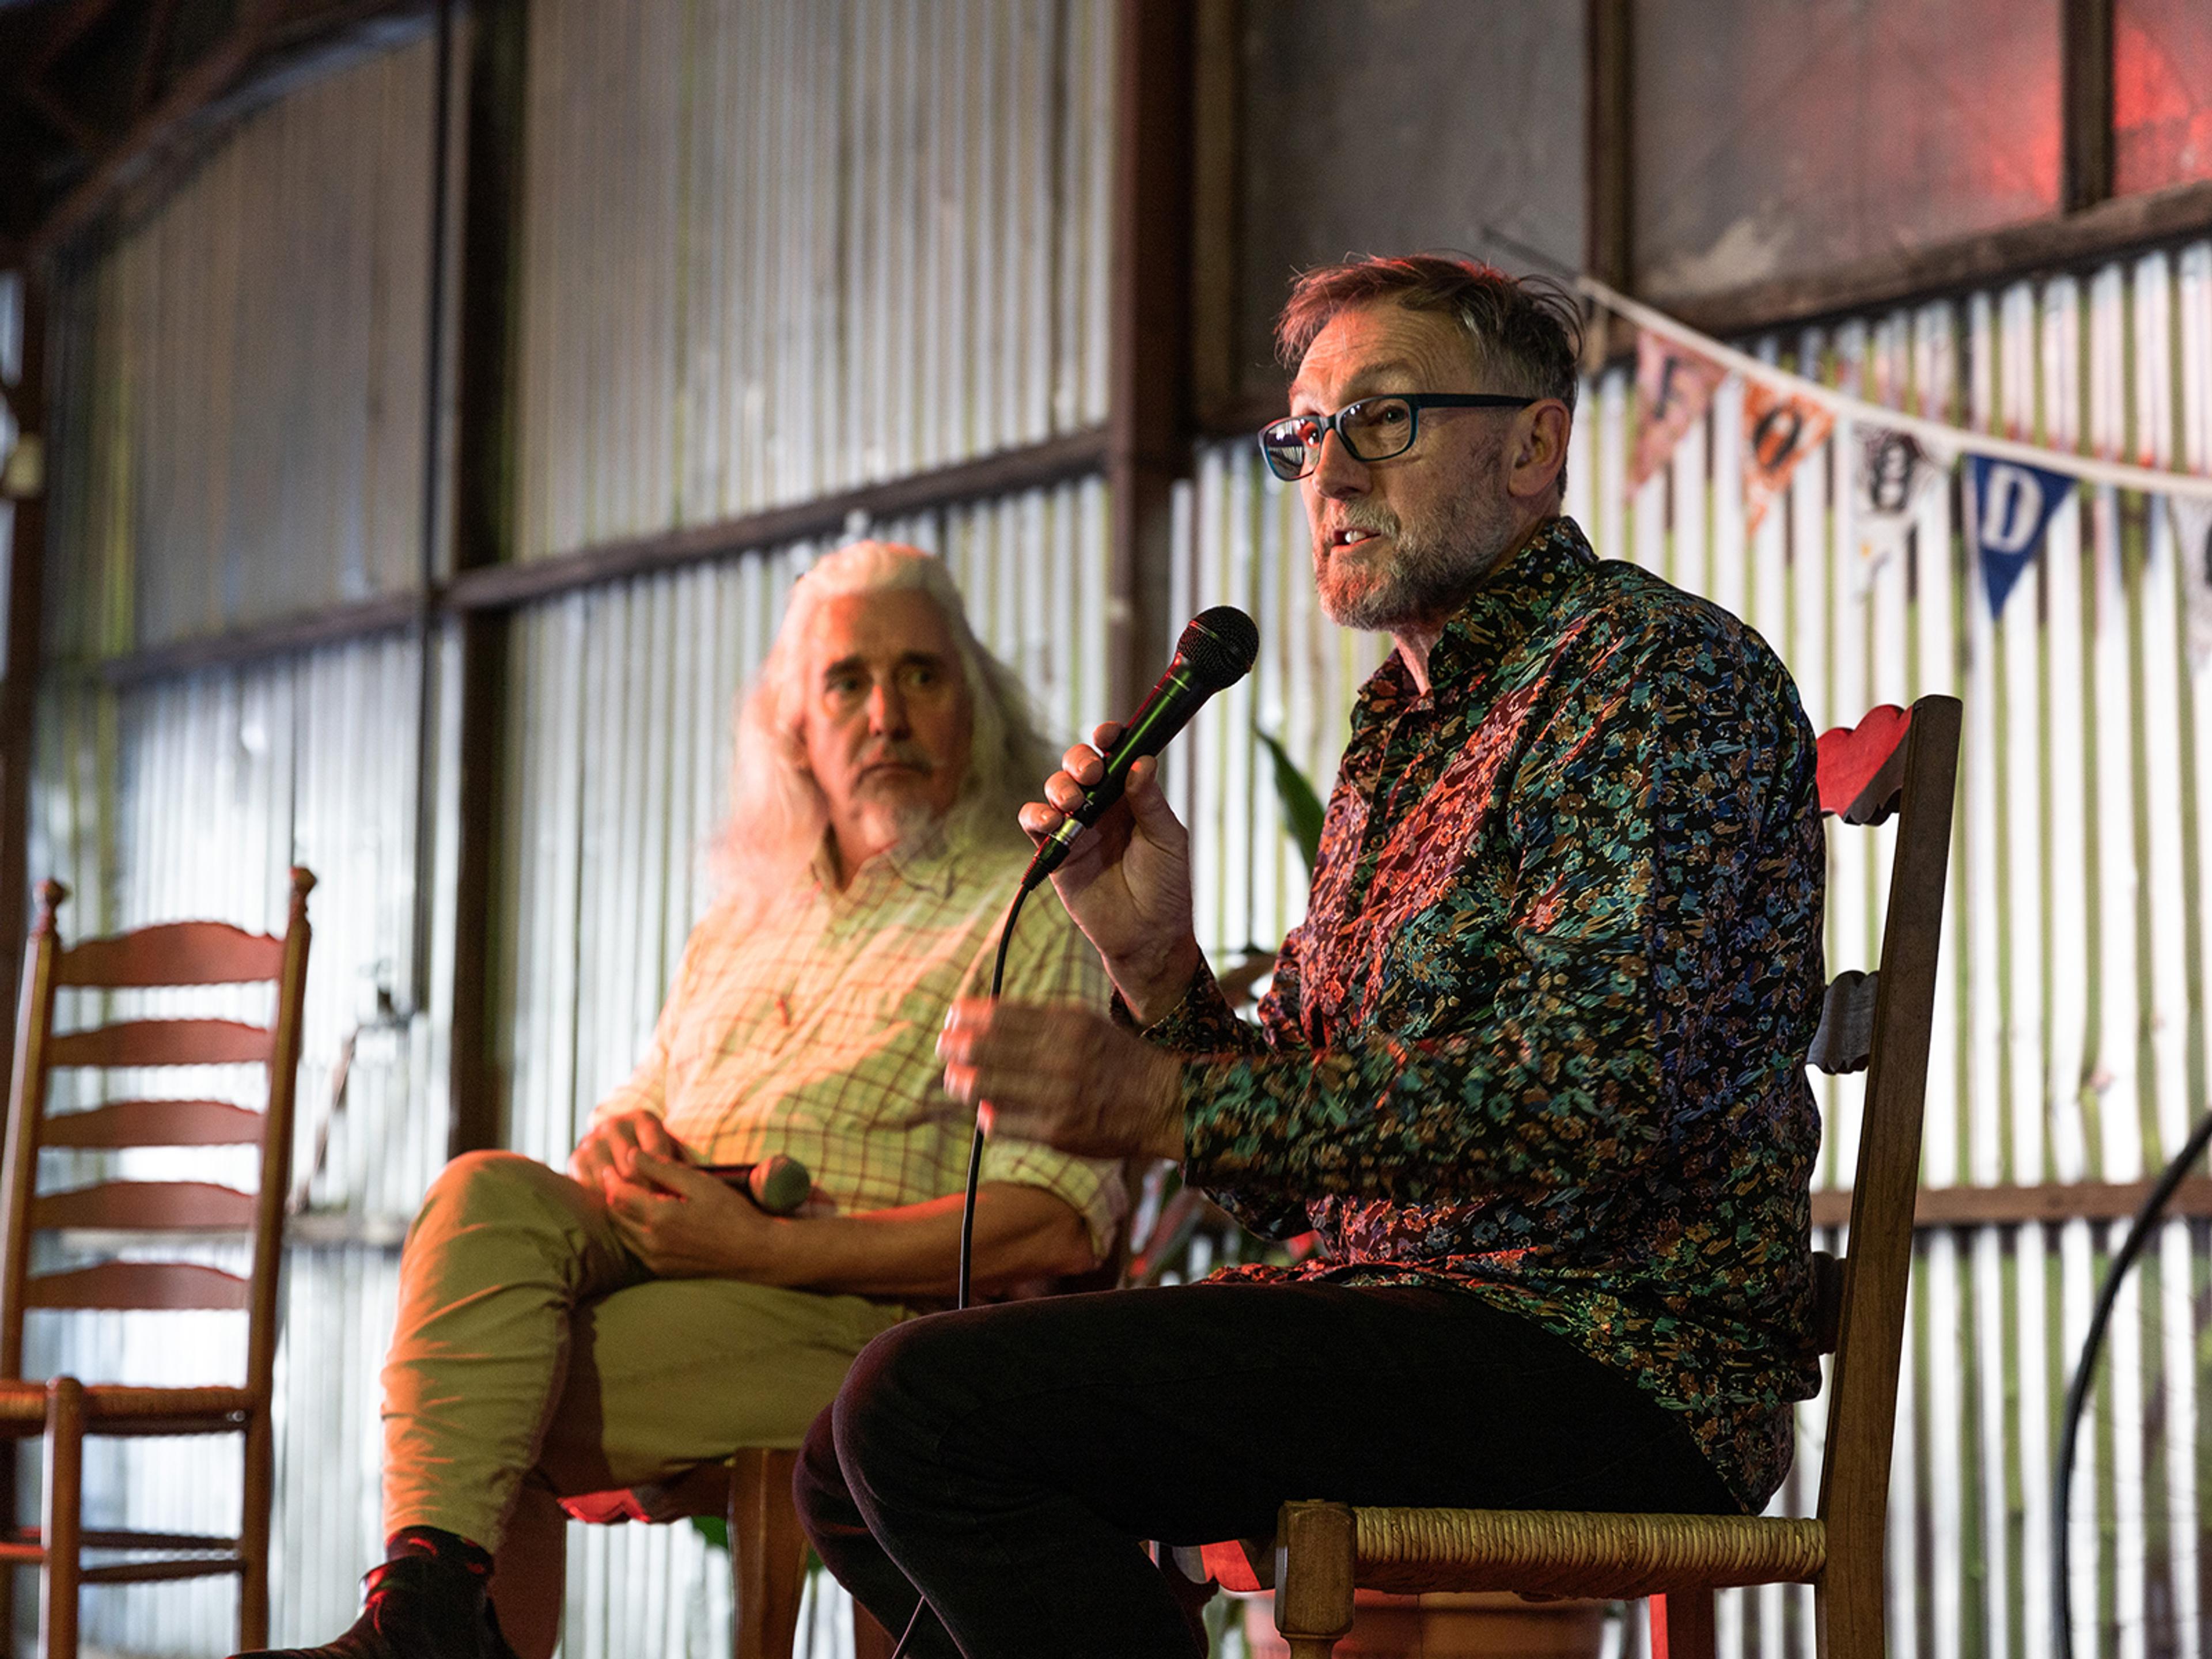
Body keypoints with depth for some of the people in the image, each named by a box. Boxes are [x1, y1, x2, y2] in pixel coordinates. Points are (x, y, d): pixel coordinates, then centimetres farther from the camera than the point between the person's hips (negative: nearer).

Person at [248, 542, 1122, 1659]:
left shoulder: (1035, 919, 5)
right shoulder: (740, 927, 28)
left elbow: (1058, 1226, -8)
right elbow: (627, 1117, 30)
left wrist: (762, 1245, -15)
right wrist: (616, 1148, 1)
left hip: (868, 1306, -6)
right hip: (658, 1255, 6)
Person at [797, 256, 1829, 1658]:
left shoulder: (1659, 672, -7)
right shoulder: (1401, 734, 22)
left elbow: (1596, 1094, -22)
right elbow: (1301, 1179, 18)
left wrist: (1173, 1102, -20)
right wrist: (1159, 965, -1)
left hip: (1617, 1362, -9)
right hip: (1401, 1310, 9)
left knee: (929, 1403, -22)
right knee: (857, 1457, 8)